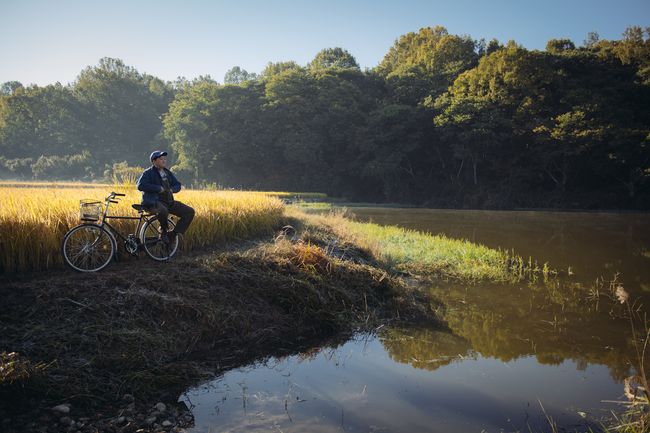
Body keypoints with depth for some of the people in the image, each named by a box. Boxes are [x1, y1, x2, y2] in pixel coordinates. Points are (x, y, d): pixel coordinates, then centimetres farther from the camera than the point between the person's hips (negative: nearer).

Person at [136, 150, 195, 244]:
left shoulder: (168, 173, 18)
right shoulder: (148, 173, -2)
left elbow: (177, 184, 22)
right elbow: (140, 186, -17)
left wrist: (172, 189, -2)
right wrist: (159, 188, -18)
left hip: (168, 202, 7)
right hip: (153, 202, -7)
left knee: (190, 212, -7)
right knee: (163, 211, -43)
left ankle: (173, 234, -2)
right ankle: (163, 232, -11)